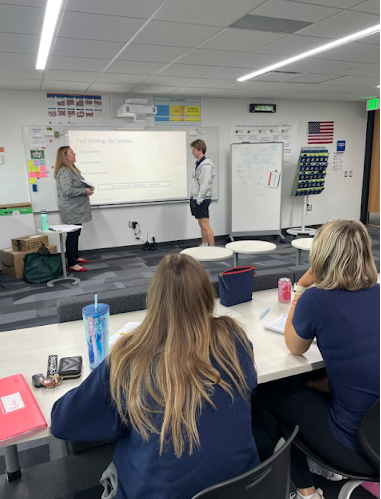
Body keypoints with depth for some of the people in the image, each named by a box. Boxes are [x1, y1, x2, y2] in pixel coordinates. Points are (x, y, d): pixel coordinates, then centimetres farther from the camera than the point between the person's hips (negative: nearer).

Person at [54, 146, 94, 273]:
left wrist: (87, 189, 7)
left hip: (76, 208, 10)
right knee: (72, 234, -7)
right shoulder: (64, 171, -18)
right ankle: (71, 264, -3)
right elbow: (68, 191, -27)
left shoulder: (71, 168, 15)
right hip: (71, 209, -10)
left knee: (76, 233, 18)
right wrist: (85, 191, -18)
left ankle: (75, 257, 30)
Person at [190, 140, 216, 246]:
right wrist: (193, 198, 15)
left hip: (202, 199, -10)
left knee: (205, 225, -9)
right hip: (196, 198, 10)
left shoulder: (206, 165, -15)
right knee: (201, 224, 16)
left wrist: (199, 199, -21)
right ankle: (204, 246, 25)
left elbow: (205, 184, -21)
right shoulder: (198, 163, 15)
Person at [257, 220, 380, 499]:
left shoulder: (315, 299, -20)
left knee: (269, 394, 15)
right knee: (308, 387, 27)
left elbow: (295, 348, 0)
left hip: (358, 446, -6)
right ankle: (325, 465, 38)